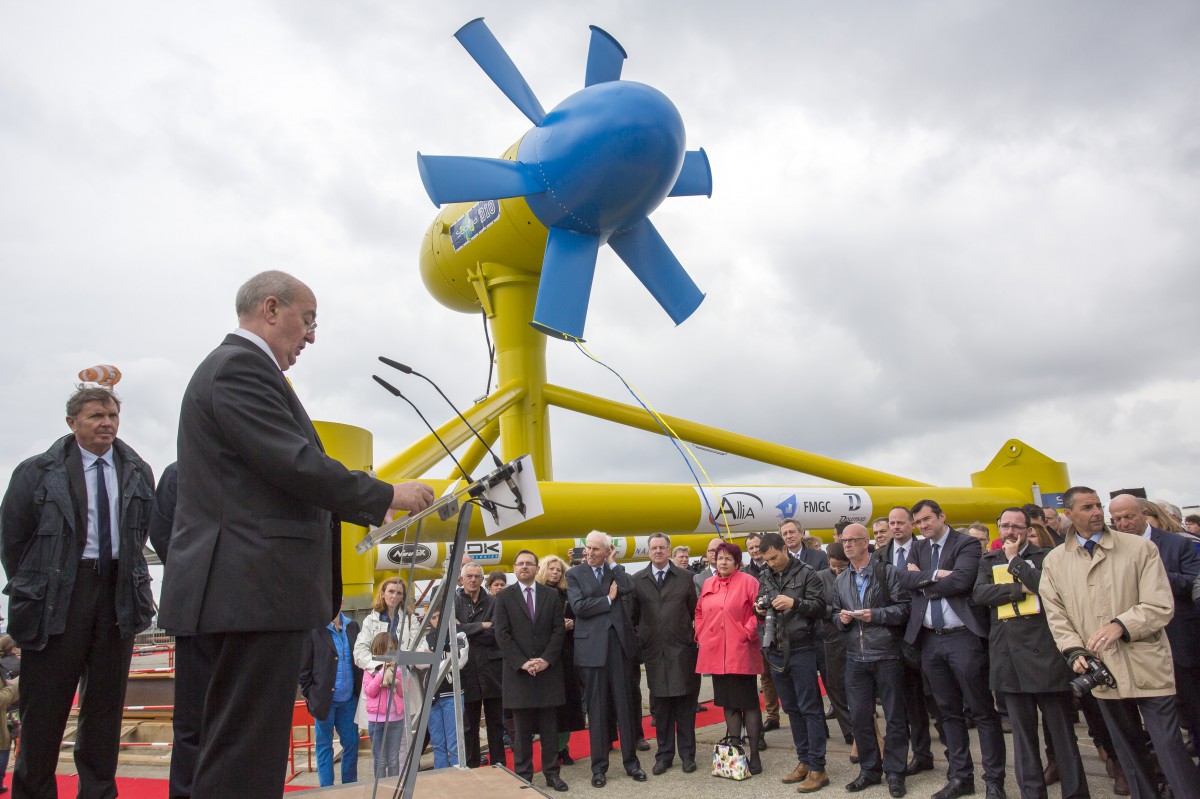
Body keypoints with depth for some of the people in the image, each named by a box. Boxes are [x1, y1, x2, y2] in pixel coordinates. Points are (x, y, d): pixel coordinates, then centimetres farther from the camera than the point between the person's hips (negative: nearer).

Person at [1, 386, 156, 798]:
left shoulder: (138, 472, 7)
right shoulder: (38, 472, -2)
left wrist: (127, 577, 10)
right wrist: (34, 587, 5)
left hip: (118, 596, 3)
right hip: (59, 598, -3)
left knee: (106, 701, 10)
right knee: (44, 702, 4)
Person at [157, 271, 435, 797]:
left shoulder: (238, 366, 22)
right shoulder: (239, 366, -10)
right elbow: (299, 466, -19)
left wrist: (370, 511, 21)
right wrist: (387, 496, -8)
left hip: (248, 592, 11)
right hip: (253, 593, -11)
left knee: (247, 754, 15)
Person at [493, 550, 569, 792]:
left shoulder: (552, 595, 7)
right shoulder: (504, 597, 3)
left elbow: (559, 630, 3)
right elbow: (502, 635, -3)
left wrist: (546, 659, -10)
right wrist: (522, 663, -12)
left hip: (548, 669, 1)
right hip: (518, 671, -1)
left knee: (550, 727, 7)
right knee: (522, 729, 4)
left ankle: (551, 772, 16)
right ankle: (523, 776, 13)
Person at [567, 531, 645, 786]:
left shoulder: (616, 571, 8)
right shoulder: (575, 574, 0)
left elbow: (628, 588, -13)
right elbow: (579, 607, -12)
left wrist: (612, 563, -5)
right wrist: (608, 599, -8)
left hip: (620, 643, 2)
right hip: (592, 647, -2)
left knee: (625, 704, 9)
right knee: (596, 708, 6)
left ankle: (630, 760, 20)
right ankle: (599, 766, 17)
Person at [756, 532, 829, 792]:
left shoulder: (806, 574, -5)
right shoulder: (765, 578, 11)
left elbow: (820, 605, -9)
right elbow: (759, 607, 18)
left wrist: (794, 603, -23)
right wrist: (759, 609, -3)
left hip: (801, 649, -6)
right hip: (775, 651, 6)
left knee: (810, 708, -1)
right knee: (791, 708, 13)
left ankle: (817, 768, 5)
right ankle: (803, 761, 24)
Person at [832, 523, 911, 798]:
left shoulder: (888, 572, -3)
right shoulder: (840, 581, 12)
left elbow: (903, 608, -8)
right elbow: (835, 614, 17)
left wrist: (874, 615, -19)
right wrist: (841, 618, -5)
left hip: (886, 654, -4)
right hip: (855, 657, 5)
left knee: (894, 716, 4)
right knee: (859, 716, 8)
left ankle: (894, 772, 17)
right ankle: (869, 770, 22)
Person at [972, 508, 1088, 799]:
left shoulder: (1045, 556, 4)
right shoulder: (989, 561, 14)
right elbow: (978, 594, -2)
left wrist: (1015, 560, -7)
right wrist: (1020, 589, -9)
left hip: (1044, 651, -3)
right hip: (1008, 654, 3)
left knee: (1060, 727, 2)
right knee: (1022, 730, 11)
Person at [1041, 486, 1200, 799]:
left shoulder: (1141, 548, -4)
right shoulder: (1054, 561, 3)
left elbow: (1160, 606, -10)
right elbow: (1056, 615, 5)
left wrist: (1120, 625, -24)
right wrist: (1075, 651, -10)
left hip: (1147, 665, -3)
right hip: (1102, 670, 3)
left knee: (1169, 746, -1)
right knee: (1128, 750, 16)